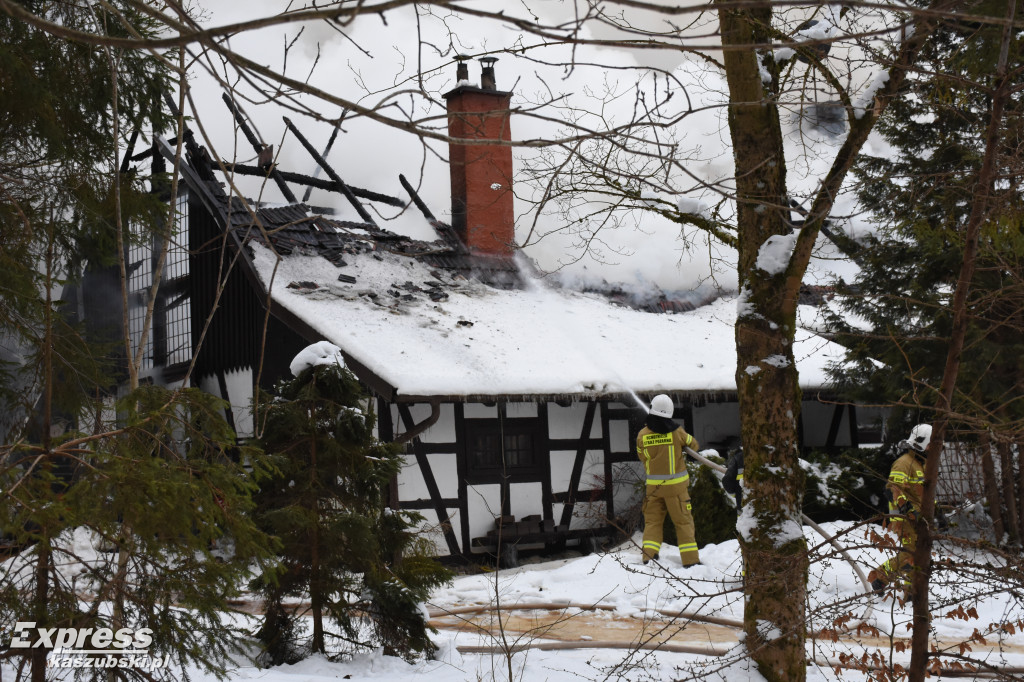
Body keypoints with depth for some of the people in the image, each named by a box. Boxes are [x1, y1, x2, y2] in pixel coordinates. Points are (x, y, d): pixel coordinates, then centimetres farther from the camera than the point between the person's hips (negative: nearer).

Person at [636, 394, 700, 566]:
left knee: (652, 521, 12)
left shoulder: (642, 435, -6)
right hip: (676, 485, -2)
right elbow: (694, 445, 7)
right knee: (683, 521, 6)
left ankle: (649, 555, 3)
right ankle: (690, 558, 8)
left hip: (653, 486, 2)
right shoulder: (677, 432, -11)